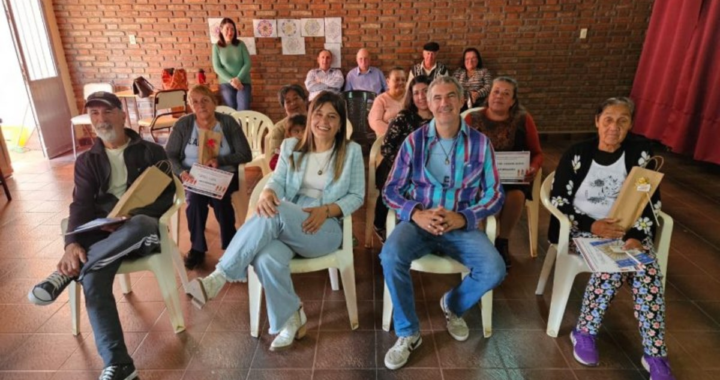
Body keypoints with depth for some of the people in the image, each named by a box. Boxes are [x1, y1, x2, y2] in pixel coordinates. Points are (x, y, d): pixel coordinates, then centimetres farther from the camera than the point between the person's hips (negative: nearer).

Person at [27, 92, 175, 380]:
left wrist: (130, 219, -17)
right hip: (105, 234, 2)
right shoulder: (86, 161, 15)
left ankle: (65, 275, -24)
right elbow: (81, 205, 1)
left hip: (144, 229, -2)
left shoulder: (151, 152, 7)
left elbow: (168, 195, -2)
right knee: (92, 278, -29)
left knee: (138, 226, -40)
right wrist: (73, 243, -19)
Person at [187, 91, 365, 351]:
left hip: (326, 228, -3)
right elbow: (278, 181, 4)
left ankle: (219, 277, -24)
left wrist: (327, 210, -15)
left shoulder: (352, 151, 6)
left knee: (275, 214, -34)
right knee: (267, 259, -33)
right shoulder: (291, 146, 15)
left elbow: (356, 196, 3)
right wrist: (267, 193, -22)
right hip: (286, 225, 3)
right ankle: (290, 318, -8)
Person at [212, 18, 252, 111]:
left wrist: (238, 79, -13)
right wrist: (231, 80, -14)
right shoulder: (216, 47, 0)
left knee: (243, 109, -15)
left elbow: (248, 63, -3)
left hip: (243, 82, 0)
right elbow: (217, 67, -2)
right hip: (226, 83, 0)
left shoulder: (240, 44, 2)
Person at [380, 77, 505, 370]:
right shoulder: (414, 141, 0)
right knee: (391, 256, -30)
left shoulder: (480, 143, 1)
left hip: (462, 225, 1)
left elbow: (494, 195, 0)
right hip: (419, 222, 0)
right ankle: (408, 333, -5)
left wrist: (462, 218, -18)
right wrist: (416, 214, -19)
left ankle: (453, 306, 14)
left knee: (494, 270, -22)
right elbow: (391, 191, 0)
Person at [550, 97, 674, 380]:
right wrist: (592, 226, -20)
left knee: (648, 271, -25)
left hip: (629, 230, 2)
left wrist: (636, 235, -16)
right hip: (583, 229, -2)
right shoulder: (577, 154, -4)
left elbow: (651, 202, 0)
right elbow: (558, 201, -5)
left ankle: (655, 354, -11)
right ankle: (584, 333, -9)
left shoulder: (640, 151, 0)